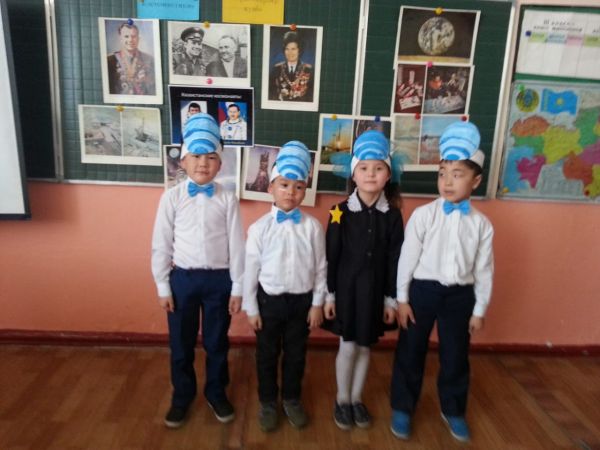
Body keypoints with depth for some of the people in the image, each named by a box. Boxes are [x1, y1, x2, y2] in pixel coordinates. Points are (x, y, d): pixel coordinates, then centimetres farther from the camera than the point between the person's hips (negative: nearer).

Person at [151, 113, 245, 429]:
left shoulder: (227, 199, -5)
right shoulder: (172, 197, -5)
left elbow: (237, 245, -3)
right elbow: (161, 245, -1)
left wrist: (237, 288, -2)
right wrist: (163, 287, -1)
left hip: (219, 279, 0)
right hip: (183, 278, 1)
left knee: (216, 343, 16)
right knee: (181, 344, 15)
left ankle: (216, 393, 39)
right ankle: (182, 396, 39)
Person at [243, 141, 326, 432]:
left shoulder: (313, 226, -7)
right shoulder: (259, 228, -10)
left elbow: (320, 267, -1)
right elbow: (250, 270, -5)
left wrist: (317, 303, 0)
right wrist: (251, 308, -2)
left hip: (302, 300, 1)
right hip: (269, 299, -1)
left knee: (296, 354, 17)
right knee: (267, 355, 15)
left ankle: (292, 400, 40)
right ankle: (267, 402, 37)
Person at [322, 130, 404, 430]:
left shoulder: (393, 215, -3)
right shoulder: (341, 212, -9)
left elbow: (394, 260, 0)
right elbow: (331, 257, -6)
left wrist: (391, 299, 0)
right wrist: (329, 295, -5)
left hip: (375, 290, 2)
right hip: (346, 287, -2)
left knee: (365, 347, 14)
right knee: (348, 347, 7)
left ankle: (356, 398, 34)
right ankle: (342, 400, 29)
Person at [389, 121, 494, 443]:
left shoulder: (481, 224, -2)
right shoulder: (423, 215, -10)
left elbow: (483, 270, 3)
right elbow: (407, 259, -7)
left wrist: (479, 309, 5)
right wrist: (402, 299, -6)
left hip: (460, 295, 2)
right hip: (423, 290, -2)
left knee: (455, 356, 16)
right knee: (410, 353, 10)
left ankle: (453, 411, 40)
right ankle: (402, 409, 31)